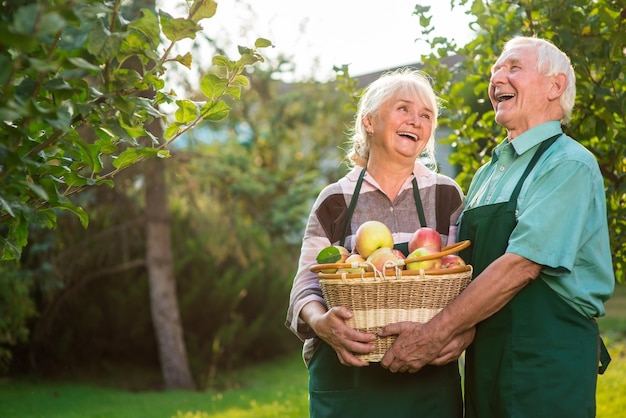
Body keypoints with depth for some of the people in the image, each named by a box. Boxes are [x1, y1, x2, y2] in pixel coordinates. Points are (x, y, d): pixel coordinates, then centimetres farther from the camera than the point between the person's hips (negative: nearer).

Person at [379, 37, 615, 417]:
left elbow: (521, 265, -19)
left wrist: (436, 334, -20)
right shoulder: (486, 175, 17)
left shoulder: (569, 165, -9)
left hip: (547, 363, -7)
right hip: (485, 363, 7)